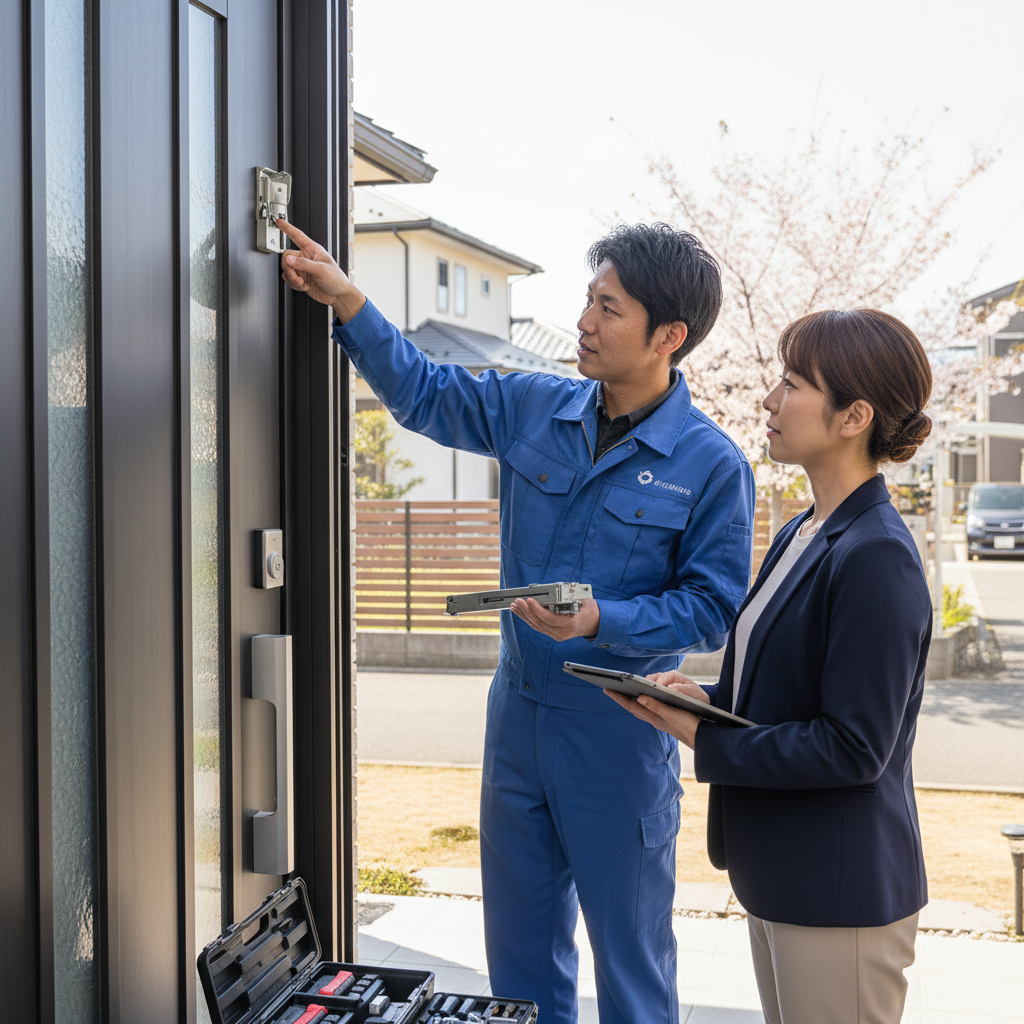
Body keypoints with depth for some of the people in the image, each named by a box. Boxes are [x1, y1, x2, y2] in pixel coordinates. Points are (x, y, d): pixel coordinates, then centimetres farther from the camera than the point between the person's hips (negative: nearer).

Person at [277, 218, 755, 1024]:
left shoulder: (712, 465, -12)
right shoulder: (535, 409, 1)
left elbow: (711, 609, -12)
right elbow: (422, 393, 11)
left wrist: (601, 621, -26)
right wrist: (348, 302, 1)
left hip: (619, 729, -5)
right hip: (518, 710, 5)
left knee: (630, 948, 10)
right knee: (519, 939, 19)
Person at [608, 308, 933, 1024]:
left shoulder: (876, 558, -21)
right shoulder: (802, 535, 9)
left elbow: (853, 748, -22)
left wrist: (706, 742, -18)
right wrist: (707, 697, -2)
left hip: (841, 895, -9)